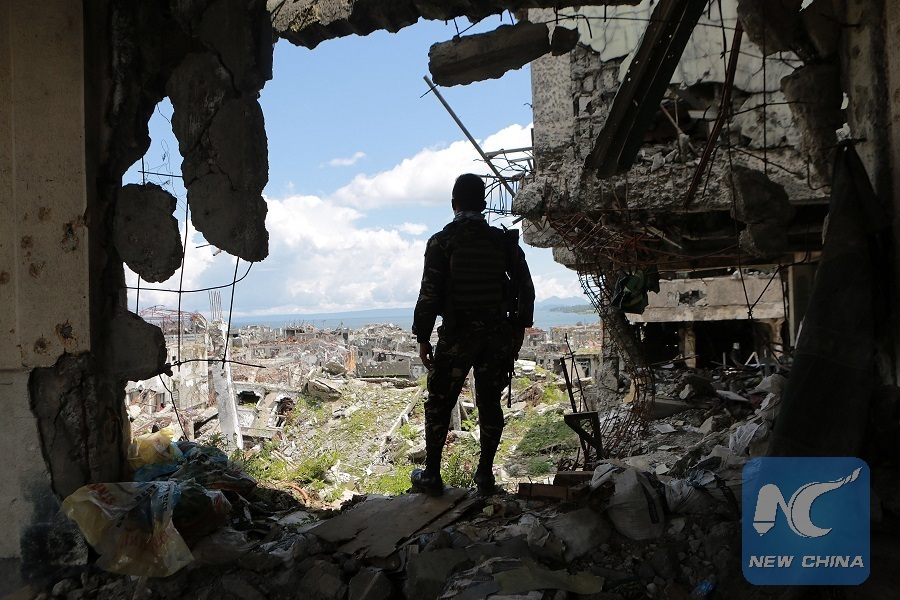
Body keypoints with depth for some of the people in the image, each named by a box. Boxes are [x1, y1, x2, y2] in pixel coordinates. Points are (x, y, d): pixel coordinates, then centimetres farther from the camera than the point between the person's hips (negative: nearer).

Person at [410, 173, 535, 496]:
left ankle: (431, 476, 11)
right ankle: (485, 475, 17)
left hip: (456, 335, -3)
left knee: (439, 404, 8)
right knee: (489, 403, 13)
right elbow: (525, 288, 7)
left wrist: (423, 337, -1)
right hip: (498, 334, 3)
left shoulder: (441, 241, -7)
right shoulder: (504, 241, 3)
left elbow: (429, 293, -9)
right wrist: (520, 328, 17)